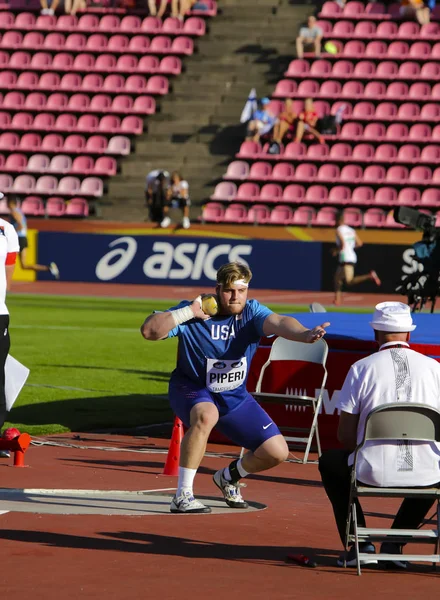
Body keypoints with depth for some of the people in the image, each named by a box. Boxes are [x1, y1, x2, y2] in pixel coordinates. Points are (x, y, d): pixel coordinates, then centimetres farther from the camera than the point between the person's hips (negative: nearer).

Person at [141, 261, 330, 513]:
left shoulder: (251, 312, -11)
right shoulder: (192, 314, -17)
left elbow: (278, 323, -32)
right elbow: (149, 330, -25)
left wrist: (304, 334, -54)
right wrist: (189, 312, -32)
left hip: (234, 396, 4)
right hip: (192, 390, -4)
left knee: (277, 452, -3)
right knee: (206, 415, -41)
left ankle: (228, 477, 29)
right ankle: (182, 497, -32)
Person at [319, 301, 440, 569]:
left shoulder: (361, 368, 0)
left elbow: (345, 435, 1)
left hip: (374, 474, -2)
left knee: (330, 463, 31)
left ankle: (360, 544, 19)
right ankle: (394, 544, 26)